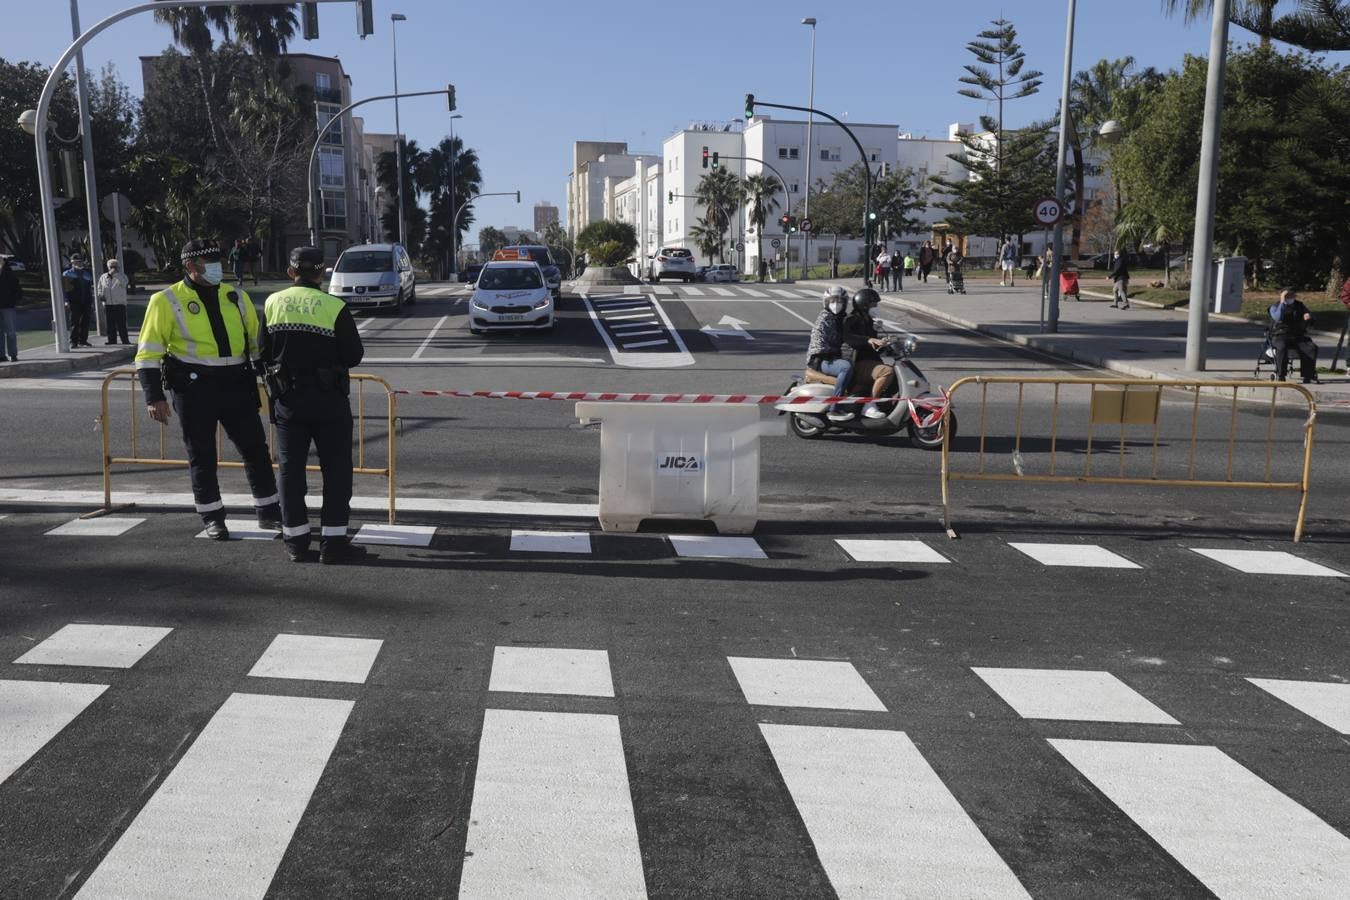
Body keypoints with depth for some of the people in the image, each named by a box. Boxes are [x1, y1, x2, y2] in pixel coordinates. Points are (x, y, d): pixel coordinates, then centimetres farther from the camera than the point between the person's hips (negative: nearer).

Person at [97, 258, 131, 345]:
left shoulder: (121, 276, 4)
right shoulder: (103, 277, 14)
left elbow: (124, 282, -20)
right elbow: (100, 288, 22)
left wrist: (115, 273, -18)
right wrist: (100, 295, 3)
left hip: (119, 304, -3)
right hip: (108, 304, 3)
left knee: (121, 324, -6)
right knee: (110, 324, 4)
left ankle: (125, 340, -2)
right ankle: (112, 341, 9)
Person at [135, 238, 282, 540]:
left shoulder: (235, 297, 10)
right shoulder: (167, 301, -2)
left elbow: (257, 342, 17)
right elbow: (148, 353, -4)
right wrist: (154, 396, -11)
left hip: (235, 384, 4)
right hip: (194, 387, -3)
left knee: (256, 448, 5)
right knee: (202, 455, 6)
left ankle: (269, 513, 18)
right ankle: (213, 518, 19)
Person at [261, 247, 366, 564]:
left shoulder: (273, 303, 1)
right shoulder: (335, 307, -10)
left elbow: (265, 353, 4)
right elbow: (354, 355, -8)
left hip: (287, 398, 3)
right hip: (328, 398, -3)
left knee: (290, 469, 11)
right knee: (336, 469, 4)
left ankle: (296, 540, 15)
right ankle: (333, 541, 2)